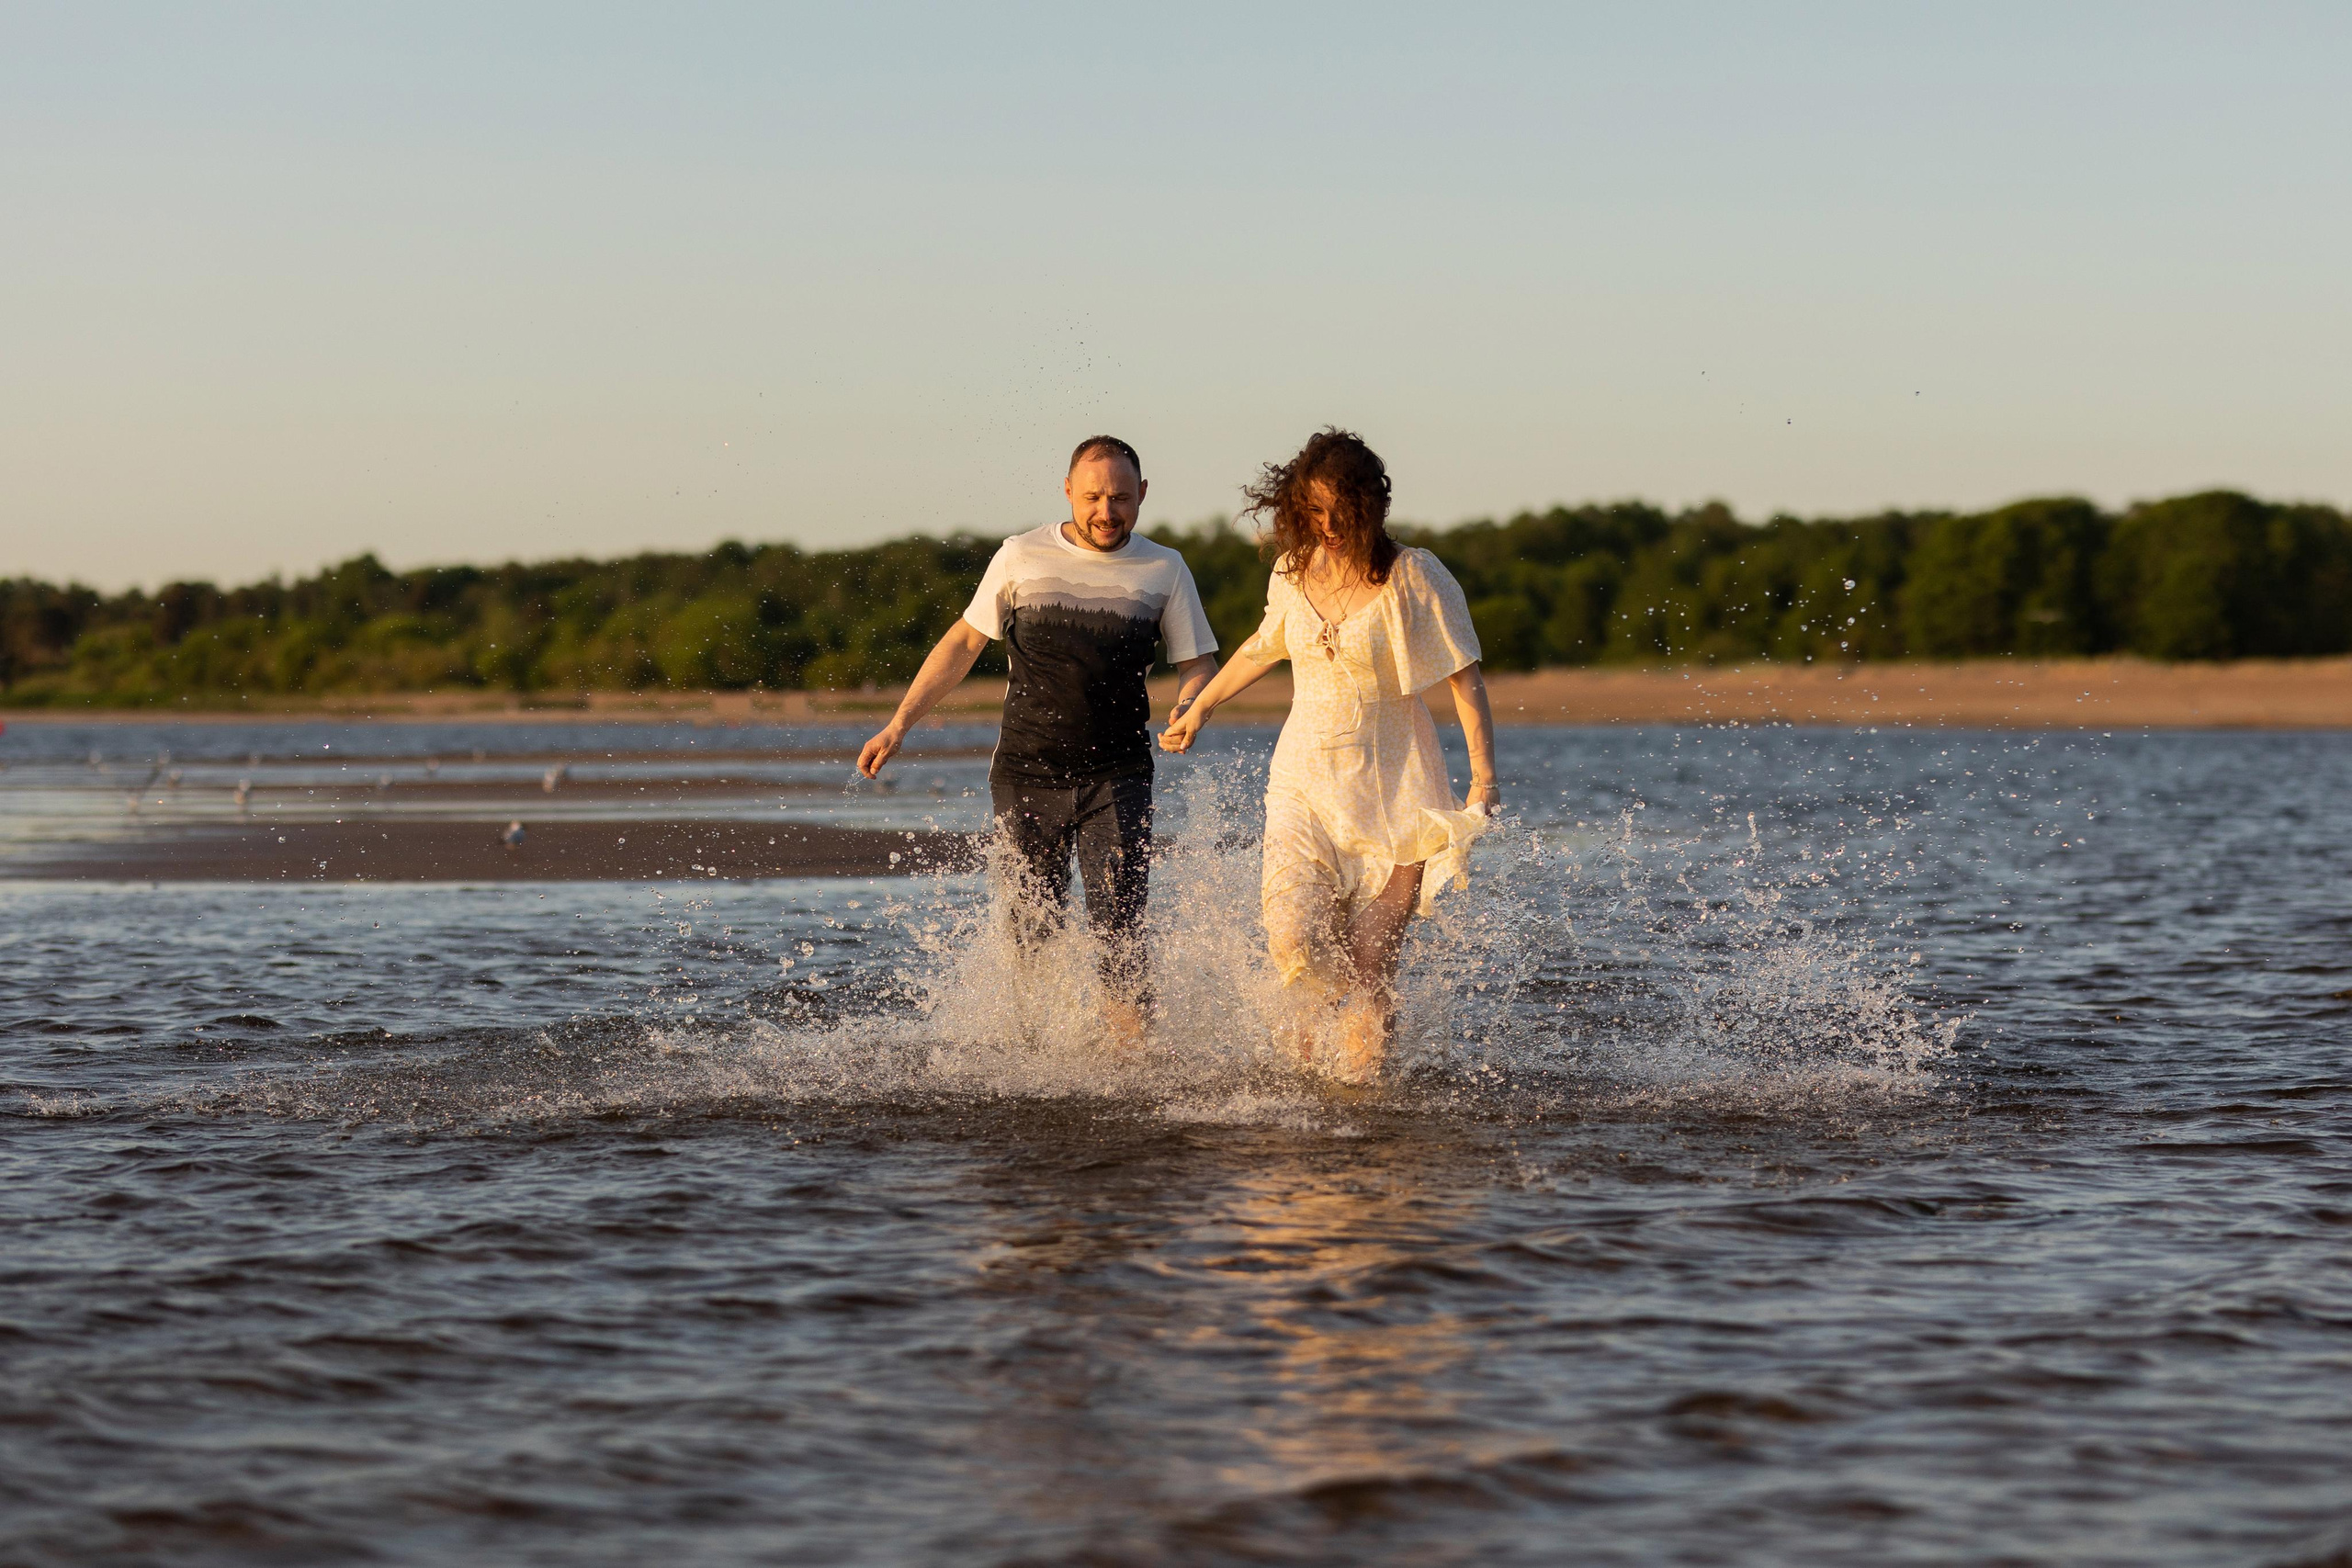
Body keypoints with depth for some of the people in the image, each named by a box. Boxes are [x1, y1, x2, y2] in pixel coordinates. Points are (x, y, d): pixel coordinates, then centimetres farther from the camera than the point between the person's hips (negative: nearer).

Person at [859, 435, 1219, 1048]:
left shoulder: (1164, 570, 7)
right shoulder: (1021, 557, 6)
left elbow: (1197, 663, 10)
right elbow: (962, 643, 14)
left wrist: (1188, 709, -14)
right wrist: (899, 724, 10)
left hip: (1117, 777, -1)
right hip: (1026, 775, 1)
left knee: (1118, 923, -13)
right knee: (1032, 931, 0)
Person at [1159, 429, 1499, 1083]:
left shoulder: (1411, 576, -8)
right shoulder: (1294, 573, 4)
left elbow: (1465, 677, -8)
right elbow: (1264, 647, 25)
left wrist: (1484, 776, -17)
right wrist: (1201, 706, 36)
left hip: (1392, 788, -3)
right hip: (1306, 782, 3)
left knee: (1369, 961, -11)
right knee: (1294, 939, -14)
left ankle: (1363, 1069, 7)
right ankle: (1320, 1009, 19)